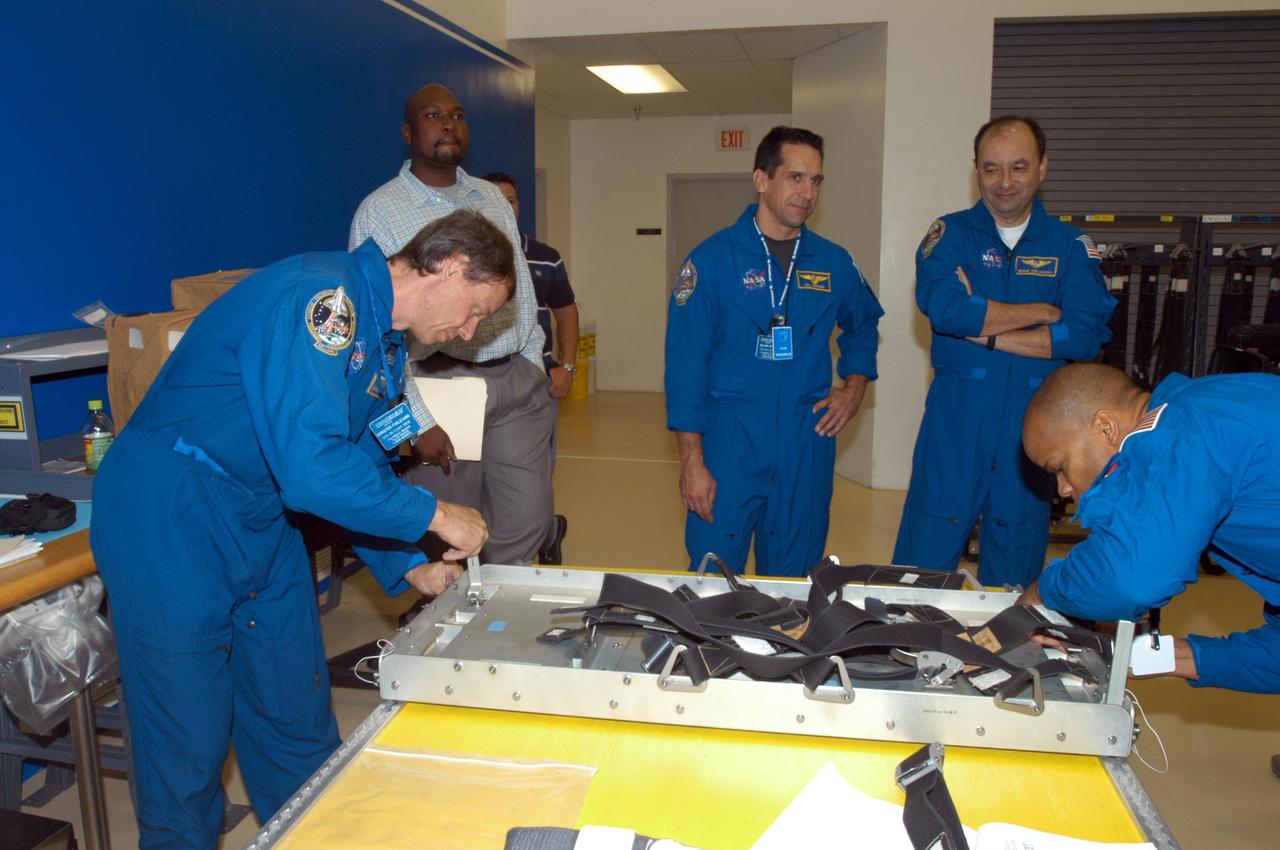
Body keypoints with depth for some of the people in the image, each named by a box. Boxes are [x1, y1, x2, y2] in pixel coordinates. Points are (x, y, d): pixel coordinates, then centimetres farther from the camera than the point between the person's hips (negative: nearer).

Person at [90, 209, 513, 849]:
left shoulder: (384, 343, 6)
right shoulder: (320, 297, -25)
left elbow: (366, 465, 14)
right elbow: (314, 469, -34)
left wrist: (407, 568, 4)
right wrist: (434, 515, -21)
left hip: (262, 525, 9)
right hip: (172, 523, -9)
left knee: (300, 722, 15)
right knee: (189, 744, 4)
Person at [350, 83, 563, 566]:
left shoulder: (493, 198, 14)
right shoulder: (379, 210, -4)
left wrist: (533, 364, 11)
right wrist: (418, 419, -14)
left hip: (518, 382, 5)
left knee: (528, 526, 4)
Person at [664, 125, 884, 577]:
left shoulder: (834, 263, 6)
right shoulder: (713, 259, -6)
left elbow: (863, 326, 26)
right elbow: (685, 363, -8)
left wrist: (854, 387, 8)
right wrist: (692, 461, -11)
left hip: (806, 447, 4)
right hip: (730, 442, -3)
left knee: (792, 586, 15)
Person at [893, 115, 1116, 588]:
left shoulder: (1072, 247, 7)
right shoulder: (950, 234, 3)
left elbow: (1087, 335, -8)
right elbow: (941, 306, -17)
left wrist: (984, 331, -13)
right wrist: (1040, 311, -8)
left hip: (1033, 429, 2)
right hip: (955, 426, -2)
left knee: (1013, 584, 13)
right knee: (921, 571, 1)